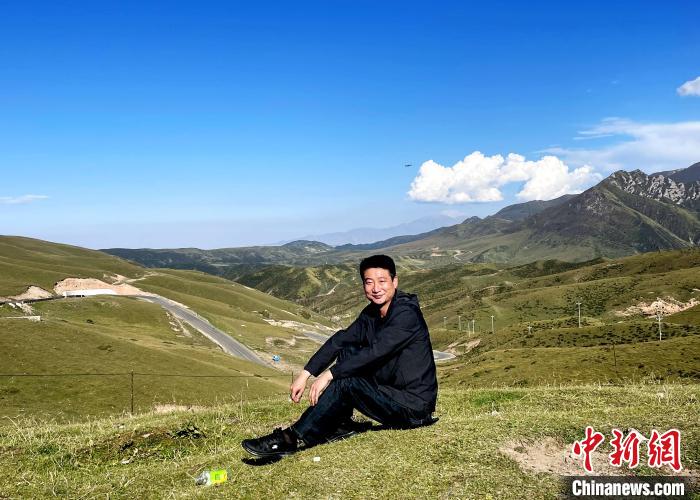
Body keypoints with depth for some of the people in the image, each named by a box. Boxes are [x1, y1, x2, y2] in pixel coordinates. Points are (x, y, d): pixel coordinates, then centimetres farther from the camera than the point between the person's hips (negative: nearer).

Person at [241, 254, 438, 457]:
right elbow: (339, 340, 0)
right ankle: (342, 424, -1)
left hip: (414, 406, -8)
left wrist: (329, 375, -27)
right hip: (391, 391, 8)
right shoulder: (371, 314, 7)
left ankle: (292, 438, -15)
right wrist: (305, 374, -9)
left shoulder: (407, 314, -19)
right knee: (347, 350, -1)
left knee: (344, 383, -23)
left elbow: (375, 352, -28)